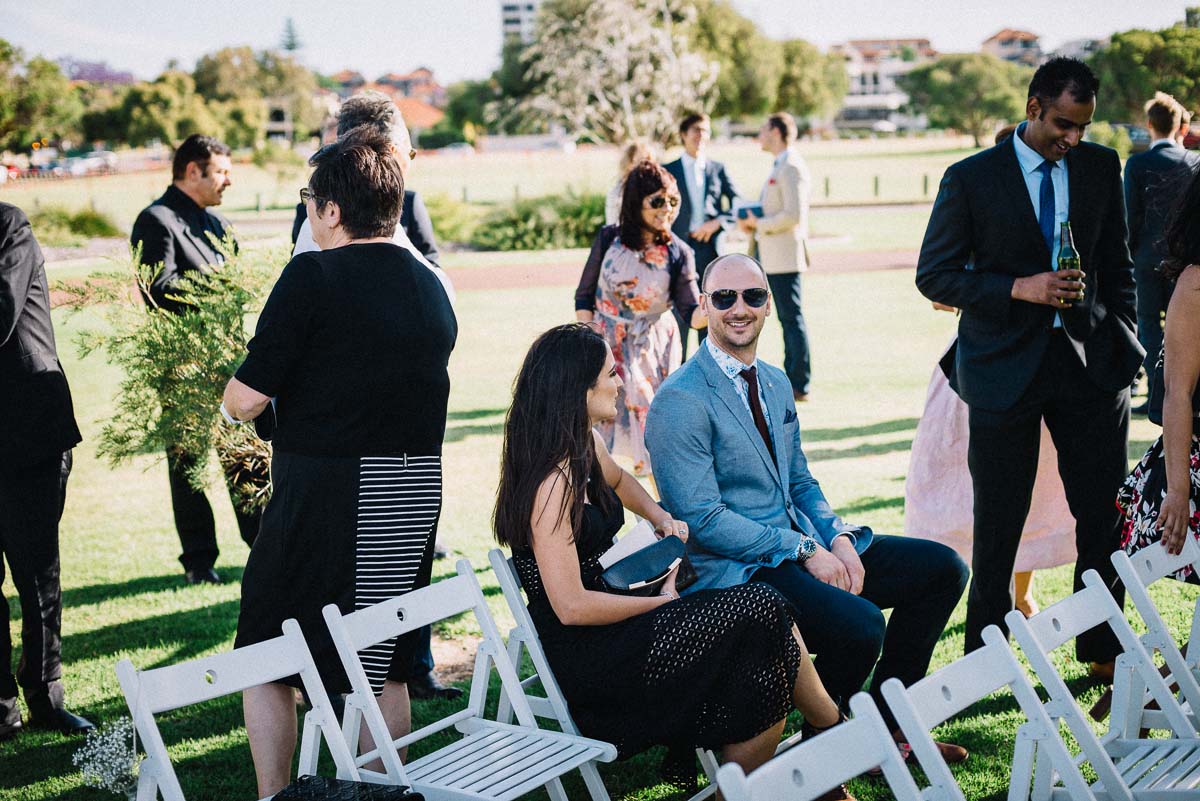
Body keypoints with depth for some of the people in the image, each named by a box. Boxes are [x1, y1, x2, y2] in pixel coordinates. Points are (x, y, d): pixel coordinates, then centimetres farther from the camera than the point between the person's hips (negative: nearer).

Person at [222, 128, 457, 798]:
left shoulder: (314, 275, -12)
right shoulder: (434, 288, 8)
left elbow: (247, 399, -14)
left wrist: (233, 398, 9)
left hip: (327, 490, -6)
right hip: (416, 492, 6)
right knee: (384, 667, 17)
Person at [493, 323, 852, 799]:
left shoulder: (586, 448, 8)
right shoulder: (553, 481, -20)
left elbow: (618, 481, 34)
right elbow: (571, 606, -23)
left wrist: (661, 518, 14)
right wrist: (662, 601, -11)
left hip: (607, 618, 9)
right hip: (584, 657, -9)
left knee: (762, 614, -9)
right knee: (760, 613, -15)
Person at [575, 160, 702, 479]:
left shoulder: (677, 253, -8)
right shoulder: (609, 239, -6)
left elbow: (691, 312, -14)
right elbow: (584, 297, 0)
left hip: (653, 351, -1)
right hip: (605, 345, 1)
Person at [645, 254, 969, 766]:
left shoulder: (776, 384, 14)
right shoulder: (681, 401, -14)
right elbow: (702, 519, -19)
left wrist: (838, 538, -3)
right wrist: (806, 550, -19)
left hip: (802, 545, 9)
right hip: (733, 571, -9)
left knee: (941, 568, 3)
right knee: (861, 624, -31)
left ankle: (885, 722, 13)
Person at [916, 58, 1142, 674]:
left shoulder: (1102, 167, 6)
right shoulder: (971, 178, -4)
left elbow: (1116, 263, 15)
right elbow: (933, 275, -5)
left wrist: (1124, 340, 7)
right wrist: (1020, 288, -16)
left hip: (1091, 362, 3)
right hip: (1006, 367, -3)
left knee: (1106, 517, 5)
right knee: (998, 525, 5)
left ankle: (1103, 652, 21)